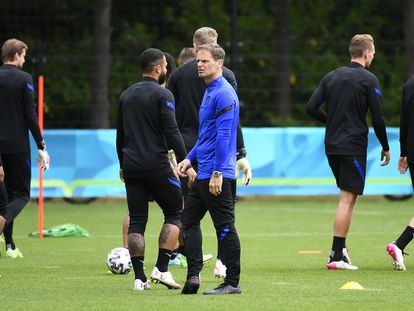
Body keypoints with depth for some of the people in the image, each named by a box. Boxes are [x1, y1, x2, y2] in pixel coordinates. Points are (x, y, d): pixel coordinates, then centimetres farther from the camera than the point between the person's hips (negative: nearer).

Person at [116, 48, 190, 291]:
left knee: (136, 221, 7)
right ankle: (162, 269, -3)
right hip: (157, 166, -6)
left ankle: (140, 278, 1)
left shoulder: (126, 95, 14)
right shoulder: (162, 95, -7)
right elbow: (172, 132, -14)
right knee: (174, 213, 8)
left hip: (132, 168, 6)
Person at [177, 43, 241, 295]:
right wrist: (190, 159, 19)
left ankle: (233, 283, 1)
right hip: (203, 174, 10)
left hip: (218, 176, -10)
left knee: (225, 227, -4)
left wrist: (217, 173, -24)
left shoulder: (224, 94, -15)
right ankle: (193, 275, 8)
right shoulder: (209, 92, 16)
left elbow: (223, 136, -21)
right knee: (189, 220, 10)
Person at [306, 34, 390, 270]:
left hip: (332, 146, 6)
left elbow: (312, 107, 5)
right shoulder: (369, 79, -7)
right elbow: (377, 118, -9)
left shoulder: (331, 77, 10)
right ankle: (337, 256, -8)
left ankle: (341, 249, 12)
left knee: (348, 197, 18)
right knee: (347, 200, -6)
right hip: (354, 147, -6)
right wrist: (386, 148, 3)